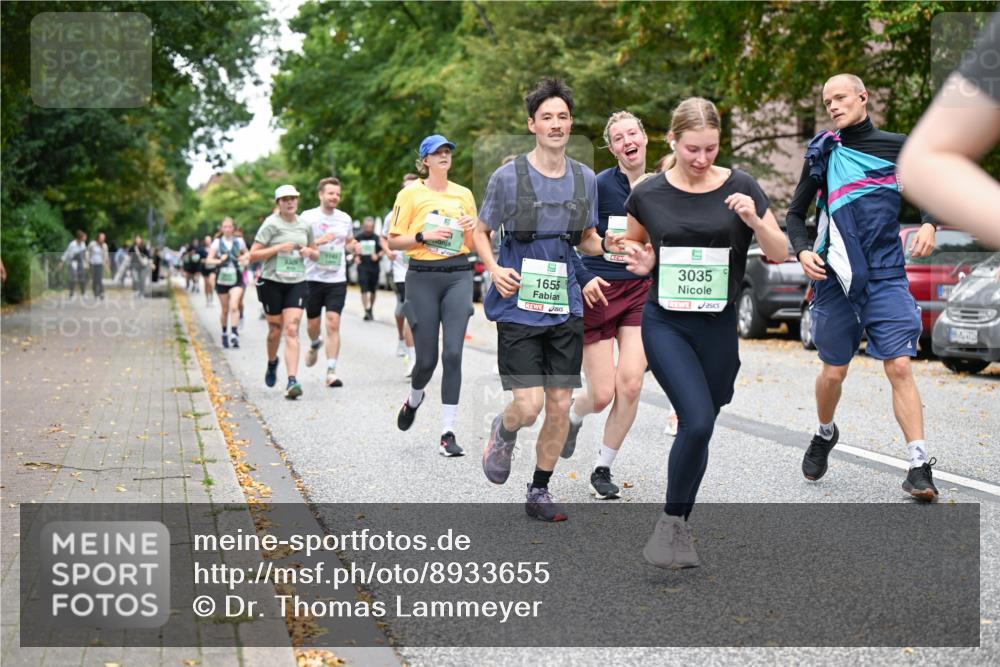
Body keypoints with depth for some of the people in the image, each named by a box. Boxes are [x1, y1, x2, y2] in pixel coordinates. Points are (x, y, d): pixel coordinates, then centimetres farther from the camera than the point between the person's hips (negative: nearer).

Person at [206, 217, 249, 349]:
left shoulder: (239, 241, 3)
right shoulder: (217, 243, 1)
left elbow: (247, 253, 20)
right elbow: (208, 260, -1)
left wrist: (244, 258, -3)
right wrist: (219, 261, -20)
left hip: (236, 279, -1)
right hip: (222, 279, 1)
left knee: (234, 307, -19)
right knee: (225, 309, 10)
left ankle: (235, 333, -20)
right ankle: (224, 334, 27)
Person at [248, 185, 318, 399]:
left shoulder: (305, 226, 9)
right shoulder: (271, 224, -5)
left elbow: (316, 255, 21)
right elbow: (253, 255, -8)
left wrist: (309, 252, -2)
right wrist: (278, 248, -18)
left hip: (297, 283, 2)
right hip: (272, 282, -2)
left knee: (292, 330, -11)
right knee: (275, 329, 9)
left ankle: (292, 381, -18)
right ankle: (272, 363, 41)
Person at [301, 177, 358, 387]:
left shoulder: (345, 219, 9)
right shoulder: (307, 217, -2)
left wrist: (353, 246, 0)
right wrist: (318, 241, -20)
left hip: (337, 279, 1)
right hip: (313, 278, -1)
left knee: (333, 324, -10)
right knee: (313, 323, 12)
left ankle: (331, 371, -9)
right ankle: (315, 344, 47)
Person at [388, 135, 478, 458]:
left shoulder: (464, 195, 12)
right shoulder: (410, 194, 2)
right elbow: (393, 241, 0)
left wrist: (469, 230, -3)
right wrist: (425, 236, -14)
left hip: (458, 276, 2)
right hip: (422, 277, -2)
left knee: (453, 352, -10)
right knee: (427, 358, 1)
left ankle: (447, 433, -6)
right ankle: (414, 399, 37)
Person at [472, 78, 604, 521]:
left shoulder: (585, 179, 7)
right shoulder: (508, 177, -5)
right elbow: (481, 233, 5)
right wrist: (494, 268, -14)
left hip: (566, 309, 4)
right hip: (519, 306, -4)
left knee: (560, 406, 4)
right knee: (529, 405, -11)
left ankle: (539, 492, 22)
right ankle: (503, 433, 26)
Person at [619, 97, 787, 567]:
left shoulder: (740, 187, -3)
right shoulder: (648, 195, -2)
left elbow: (780, 254, -1)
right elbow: (633, 244, 17)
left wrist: (754, 219, -19)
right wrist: (642, 263, -6)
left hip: (719, 328, 2)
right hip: (665, 325, -2)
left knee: (699, 428, 11)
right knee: (698, 420, -20)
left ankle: (679, 527, 30)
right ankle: (670, 521, 0)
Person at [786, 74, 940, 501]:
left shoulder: (897, 147, 4)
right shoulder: (823, 152, 5)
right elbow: (795, 214, 10)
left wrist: (929, 225, -7)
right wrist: (802, 250, -9)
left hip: (886, 277, -1)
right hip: (835, 277, 1)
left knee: (899, 366, -12)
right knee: (833, 371, 9)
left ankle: (920, 467, -10)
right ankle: (824, 435, 38)